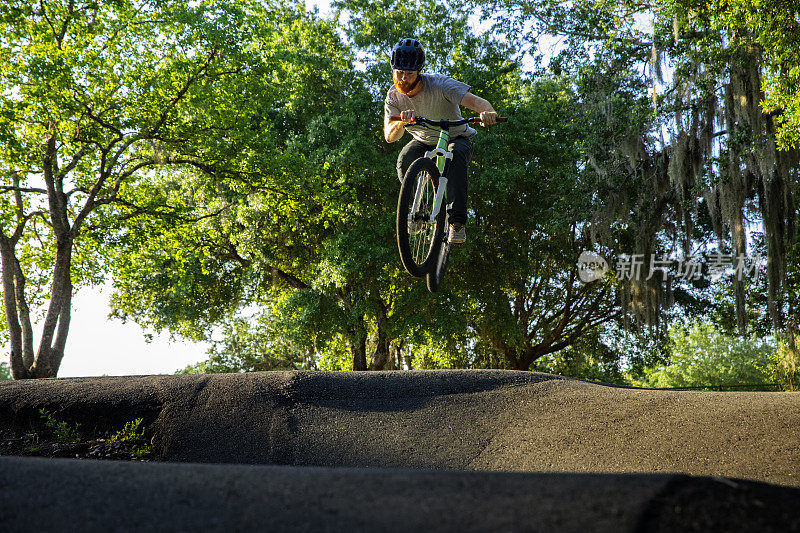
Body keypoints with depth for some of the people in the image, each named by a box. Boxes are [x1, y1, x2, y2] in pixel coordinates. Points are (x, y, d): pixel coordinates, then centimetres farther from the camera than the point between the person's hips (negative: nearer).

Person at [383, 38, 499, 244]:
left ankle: (457, 222, -35)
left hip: (456, 139, -3)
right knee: (404, 161, -30)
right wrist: (403, 121, -50)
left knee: (455, 155, -38)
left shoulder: (440, 84, -27)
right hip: (423, 143, 3)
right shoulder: (394, 96, -16)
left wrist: (488, 112, -64)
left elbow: (475, 101, -39)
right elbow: (389, 136, -27)